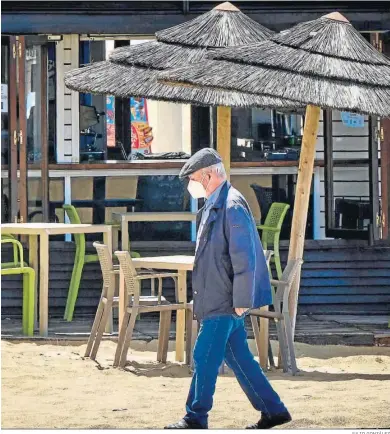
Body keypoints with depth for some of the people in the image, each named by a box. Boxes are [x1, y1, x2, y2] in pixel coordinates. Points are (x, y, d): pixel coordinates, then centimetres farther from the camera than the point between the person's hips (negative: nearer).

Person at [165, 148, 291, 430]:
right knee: (238, 356, 11)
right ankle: (272, 410, 16)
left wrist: (242, 301, -21)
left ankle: (196, 418, 6)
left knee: (205, 357, -3)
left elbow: (245, 258, -21)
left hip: (225, 301, -10)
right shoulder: (214, 205, 14)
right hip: (218, 299, 10)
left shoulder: (232, 206, -17)